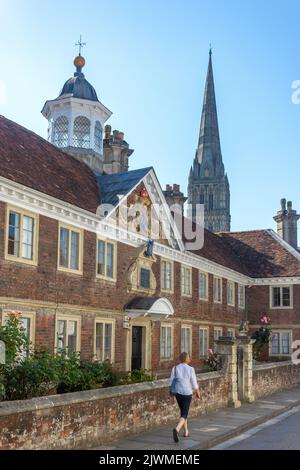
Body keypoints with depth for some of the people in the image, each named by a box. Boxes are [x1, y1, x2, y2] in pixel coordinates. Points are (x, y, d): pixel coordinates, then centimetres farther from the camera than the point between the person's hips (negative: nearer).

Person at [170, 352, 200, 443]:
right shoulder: (190, 369, -10)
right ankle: (177, 429, -28)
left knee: (183, 411, 23)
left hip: (178, 392, 4)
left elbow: (171, 382, -1)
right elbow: (194, 382, -6)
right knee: (184, 414, -2)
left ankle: (186, 431, 32)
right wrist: (198, 392, 10)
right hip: (187, 393, -4)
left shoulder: (175, 368, -2)